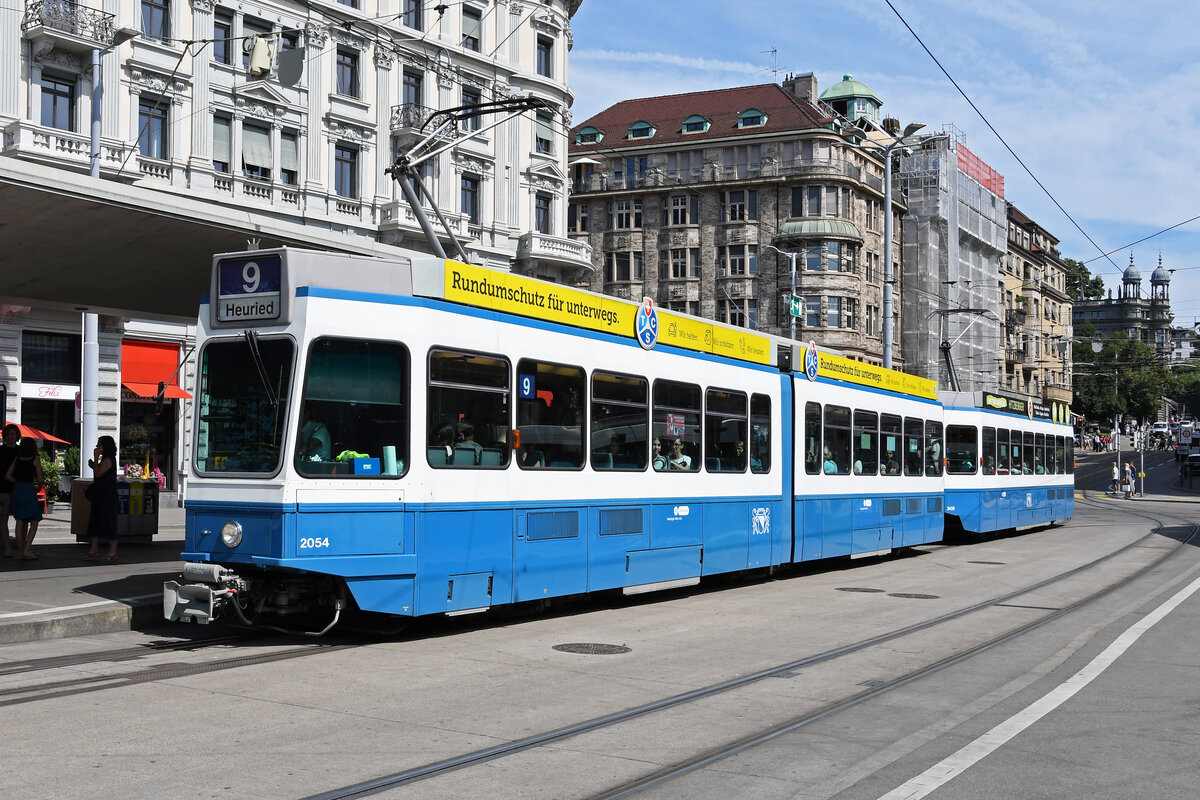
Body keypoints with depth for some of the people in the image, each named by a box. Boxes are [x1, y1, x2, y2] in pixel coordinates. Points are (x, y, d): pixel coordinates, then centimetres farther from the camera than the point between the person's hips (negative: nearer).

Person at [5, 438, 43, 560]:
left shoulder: (17, 459, 9)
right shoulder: (35, 460, -4)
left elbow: (7, 476, 6)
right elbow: (39, 479, -6)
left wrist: (19, 482, 15)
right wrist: (38, 485, 15)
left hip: (17, 490, 5)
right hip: (29, 490, -5)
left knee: (20, 522, 10)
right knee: (34, 522, 1)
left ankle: (20, 552, 12)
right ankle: (27, 550, -12)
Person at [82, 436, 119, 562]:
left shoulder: (108, 459, -14)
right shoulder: (105, 459, 18)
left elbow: (98, 473, -22)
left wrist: (95, 457, -17)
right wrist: (93, 466, 7)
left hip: (107, 496, -11)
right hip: (100, 495, 11)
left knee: (109, 522, -6)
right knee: (95, 522, 10)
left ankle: (112, 552, -1)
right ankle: (94, 550, 14)